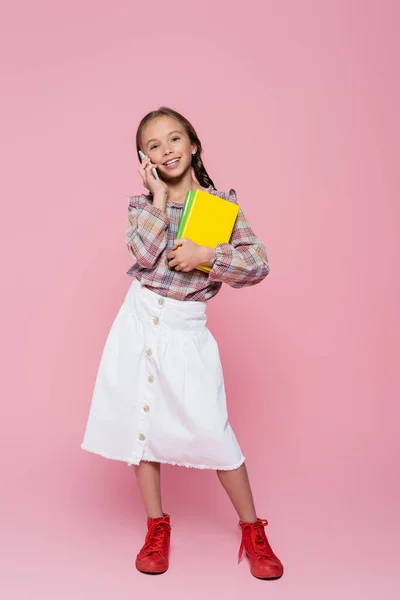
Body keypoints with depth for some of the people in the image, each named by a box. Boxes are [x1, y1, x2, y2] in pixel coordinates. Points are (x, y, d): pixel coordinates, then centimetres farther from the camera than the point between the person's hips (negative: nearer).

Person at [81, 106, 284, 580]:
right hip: (140, 322, 3)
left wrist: (205, 254, -18)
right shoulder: (142, 203, 5)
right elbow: (144, 254, -14)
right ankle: (157, 528, 24)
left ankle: (252, 530, 14)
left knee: (212, 430, -5)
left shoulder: (221, 202, 0)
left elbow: (259, 265, -7)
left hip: (186, 329, -3)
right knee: (142, 421, 8)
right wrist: (159, 198, -9)